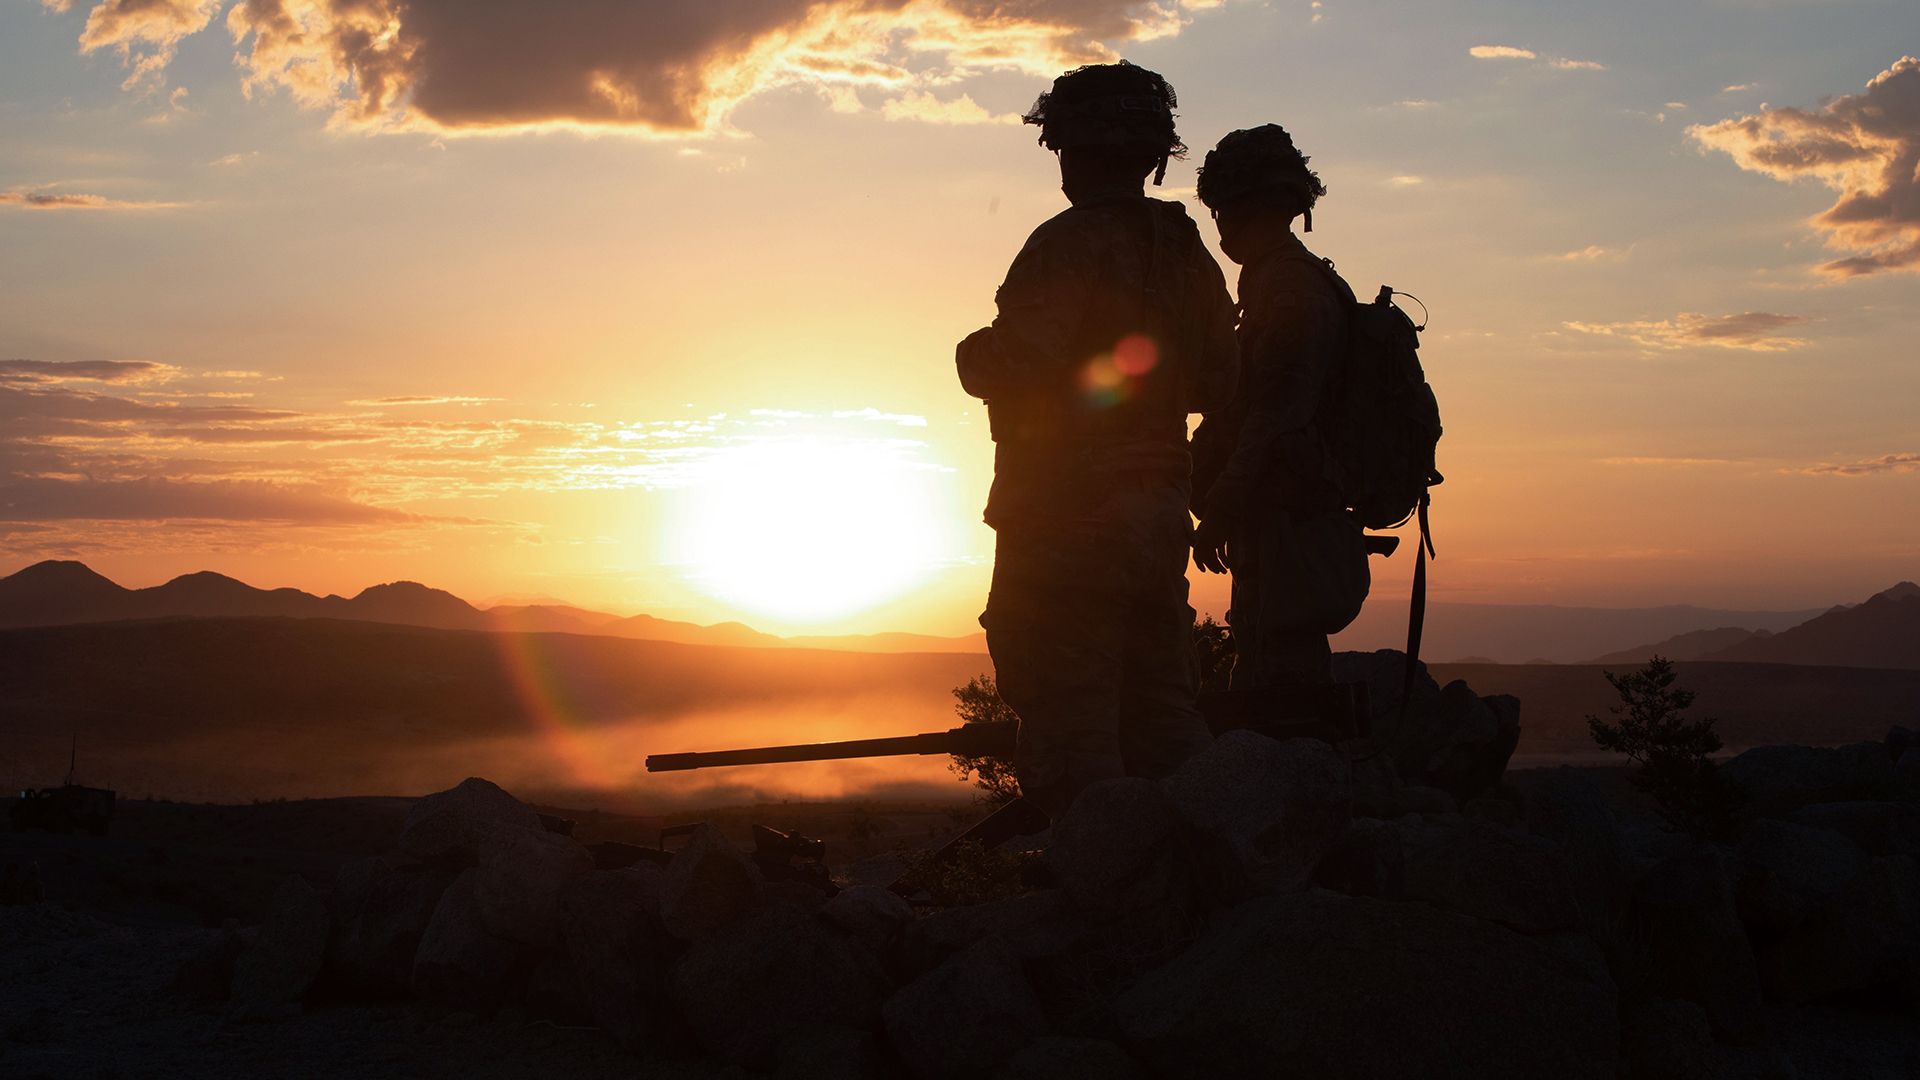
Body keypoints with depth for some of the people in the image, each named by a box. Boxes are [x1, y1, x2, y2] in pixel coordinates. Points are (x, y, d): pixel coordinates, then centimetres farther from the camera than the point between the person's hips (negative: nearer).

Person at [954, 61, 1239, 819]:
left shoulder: (1069, 245, -12)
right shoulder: (1186, 253, 10)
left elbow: (1021, 368, -21)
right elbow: (1216, 382, 14)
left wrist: (976, 352, 0)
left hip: (1068, 516, -8)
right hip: (1160, 516, 8)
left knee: (1070, 732, -4)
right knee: (1163, 720, 15)